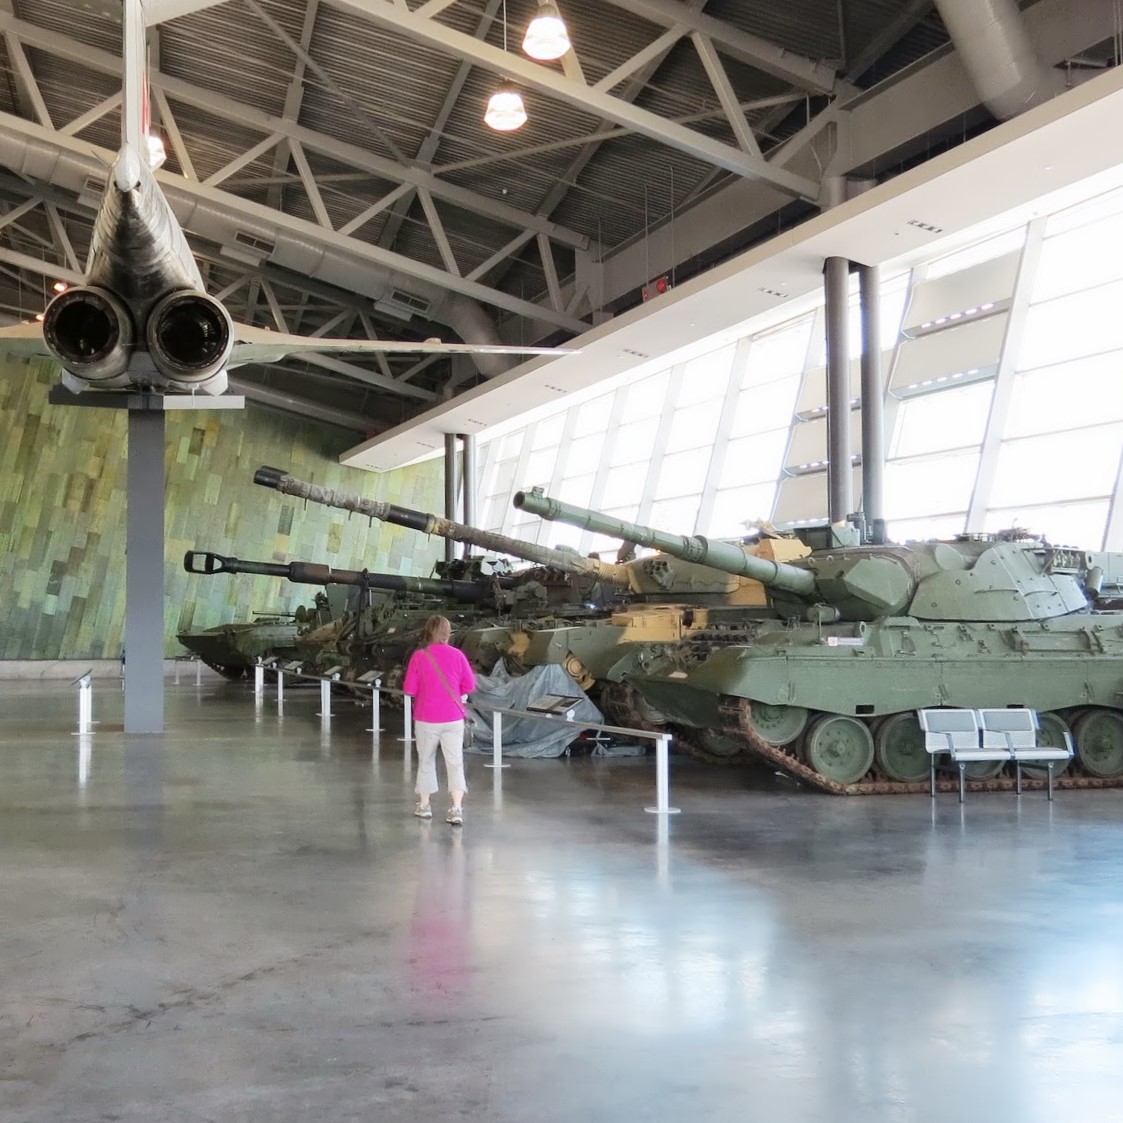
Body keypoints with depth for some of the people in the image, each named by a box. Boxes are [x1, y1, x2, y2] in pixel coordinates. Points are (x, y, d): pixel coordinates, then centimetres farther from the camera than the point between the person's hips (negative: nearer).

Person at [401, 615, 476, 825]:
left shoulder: (418, 656, -10)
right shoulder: (457, 655, -6)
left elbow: (409, 689, -7)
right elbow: (469, 685, 0)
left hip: (426, 719, 0)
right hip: (453, 718, 0)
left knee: (426, 760, 15)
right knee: (455, 762, 2)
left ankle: (424, 805, 26)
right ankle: (457, 809, -8)